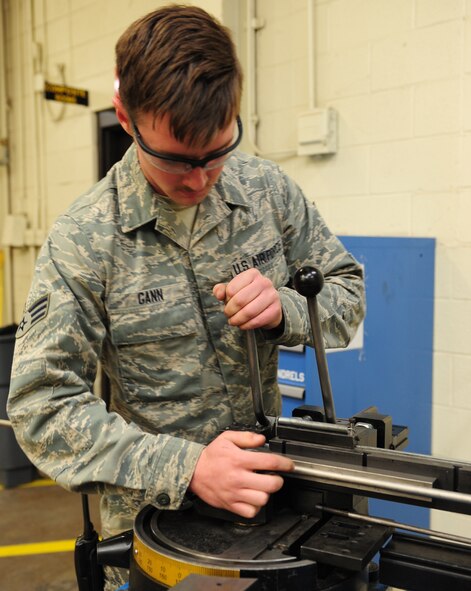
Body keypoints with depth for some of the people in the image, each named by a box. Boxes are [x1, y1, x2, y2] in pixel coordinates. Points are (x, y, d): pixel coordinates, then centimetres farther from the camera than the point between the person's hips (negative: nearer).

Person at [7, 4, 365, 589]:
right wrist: (185, 467, -31)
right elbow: (40, 405, -19)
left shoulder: (270, 189, -8)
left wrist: (285, 309, -22)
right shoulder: (81, 240, -18)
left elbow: (348, 292, 1)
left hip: (271, 486, 4)